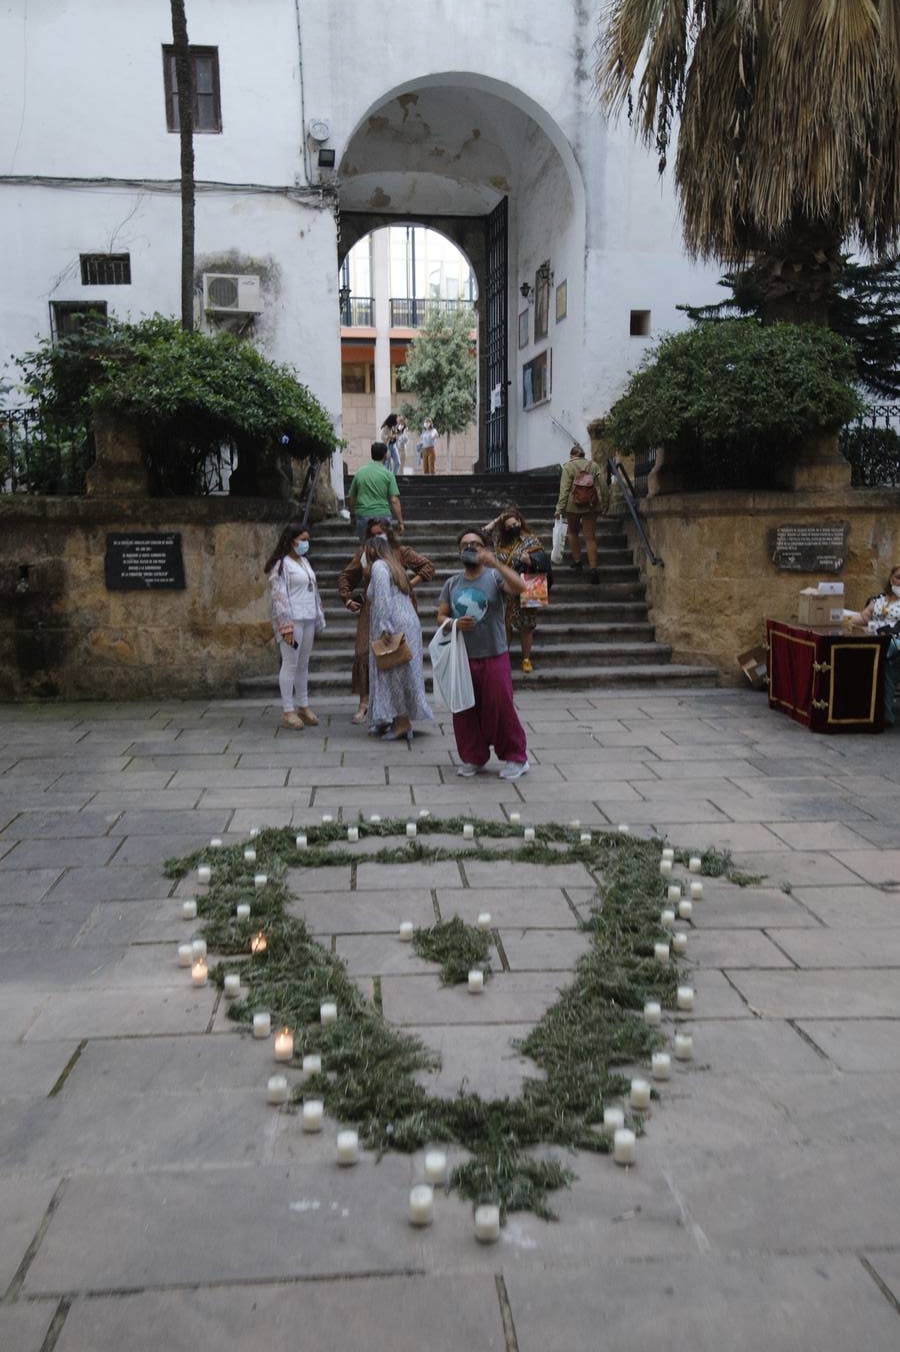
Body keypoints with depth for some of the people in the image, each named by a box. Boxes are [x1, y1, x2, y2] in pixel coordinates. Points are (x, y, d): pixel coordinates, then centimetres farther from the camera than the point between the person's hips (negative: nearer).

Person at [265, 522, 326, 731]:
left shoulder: (304, 561, 17)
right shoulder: (281, 564, -9)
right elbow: (278, 596, -14)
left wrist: (319, 619, 18)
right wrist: (286, 626, -19)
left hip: (308, 619, 8)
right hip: (291, 620, -8)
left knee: (303, 664, 12)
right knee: (290, 664, -5)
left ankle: (303, 707, 20)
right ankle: (287, 712, 1)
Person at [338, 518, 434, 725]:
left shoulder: (400, 553, 2)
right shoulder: (363, 554, 7)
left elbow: (428, 566, 4)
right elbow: (345, 576, 17)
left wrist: (411, 583, -7)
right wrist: (347, 599, 6)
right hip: (370, 610, 1)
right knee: (364, 653, -8)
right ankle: (364, 702, -1)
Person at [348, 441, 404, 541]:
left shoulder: (360, 472, 5)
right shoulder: (387, 474, -4)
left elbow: (351, 497, 11)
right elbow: (394, 501, -9)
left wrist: (352, 514, 26)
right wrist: (400, 521, -4)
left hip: (362, 515, 3)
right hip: (382, 515, -3)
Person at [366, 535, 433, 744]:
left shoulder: (379, 566, -7)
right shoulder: (394, 566, 20)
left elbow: (383, 599, -18)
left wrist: (383, 628, -21)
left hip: (394, 627, -9)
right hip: (408, 624, 9)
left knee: (393, 674, -4)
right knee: (401, 674, 11)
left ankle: (402, 723, -3)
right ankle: (401, 721, 15)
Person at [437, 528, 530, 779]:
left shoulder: (495, 577, -4)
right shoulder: (452, 584, 10)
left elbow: (520, 587, -23)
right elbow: (441, 615, 10)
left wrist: (496, 563, -31)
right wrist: (454, 623, -12)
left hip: (494, 657, -4)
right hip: (461, 658, 4)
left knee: (500, 708, -1)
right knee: (464, 711, 9)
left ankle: (517, 758, 15)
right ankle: (473, 758, 25)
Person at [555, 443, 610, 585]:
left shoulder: (568, 467, -4)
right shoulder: (594, 466, 4)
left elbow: (564, 489, -9)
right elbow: (604, 487, 3)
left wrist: (560, 508, -7)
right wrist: (604, 506, 11)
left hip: (573, 505, -2)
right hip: (591, 506, 2)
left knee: (572, 532, 20)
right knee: (590, 537, 3)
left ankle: (577, 561, 21)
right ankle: (593, 568, -6)